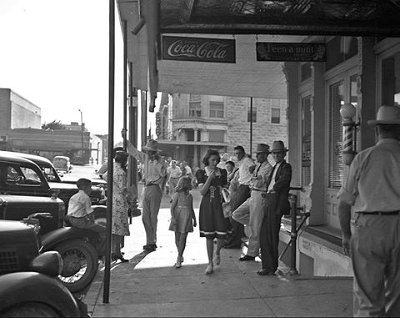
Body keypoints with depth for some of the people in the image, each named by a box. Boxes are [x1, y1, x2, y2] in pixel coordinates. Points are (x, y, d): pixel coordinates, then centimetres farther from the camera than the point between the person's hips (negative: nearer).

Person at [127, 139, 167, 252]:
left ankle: (152, 242, 4)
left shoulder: (158, 161, -10)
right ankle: (150, 241, 18)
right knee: (145, 217, 9)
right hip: (147, 189, 7)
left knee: (152, 217, -4)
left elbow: (163, 173, -27)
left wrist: (156, 161, -32)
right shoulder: (145, 158, 9)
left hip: (155, 189, -7)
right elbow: (133, 151, 19)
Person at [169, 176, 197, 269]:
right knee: (177, 238, 6)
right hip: (178, 217, -2)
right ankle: (180, 255, 28)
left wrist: (194, 220, 20)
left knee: (183, 238, -4)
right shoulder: (177, 194, -3)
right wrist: (173, 217, -18)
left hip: (187, 218, 2)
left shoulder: (190, 196, 11)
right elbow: (172, 207, -7)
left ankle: (179, 259, 1)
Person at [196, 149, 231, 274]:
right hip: (207, 206, -1)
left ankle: (217, 253, 25)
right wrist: (210, 178, -15)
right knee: (209, 236, 2)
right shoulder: (201, 173, 2)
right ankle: (210, 263, 14)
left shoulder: (222, 172, 8)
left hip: (220, 205, 2)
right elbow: (202, 192, -6)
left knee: (222, 234, -7)